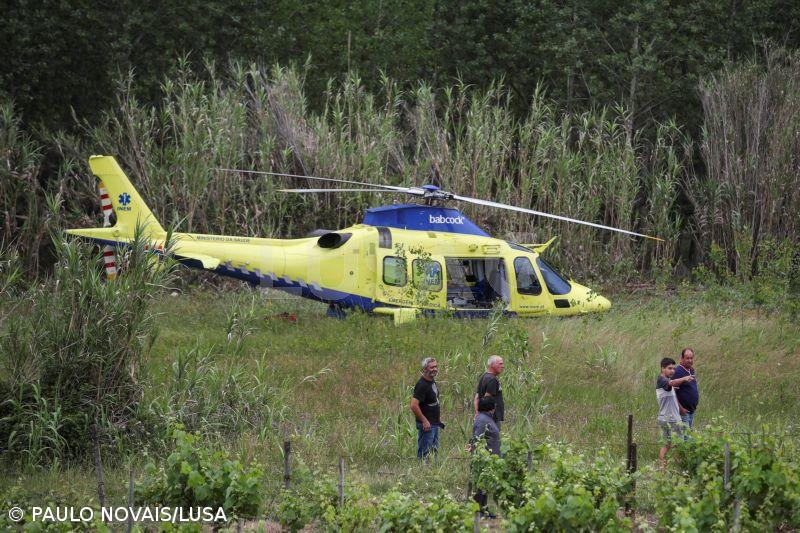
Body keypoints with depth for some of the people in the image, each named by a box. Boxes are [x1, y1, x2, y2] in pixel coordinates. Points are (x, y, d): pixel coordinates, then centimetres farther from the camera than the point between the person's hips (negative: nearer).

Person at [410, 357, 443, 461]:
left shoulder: (432, 381, 10)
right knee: (425, 452, -5)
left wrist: (438, 417, 19)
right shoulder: (422, 385, -20)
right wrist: (424, 421, -23)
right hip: (427, 425, -10)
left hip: (435, 424, 10)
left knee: (434, 451, 16)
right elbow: (414, 406, -26)